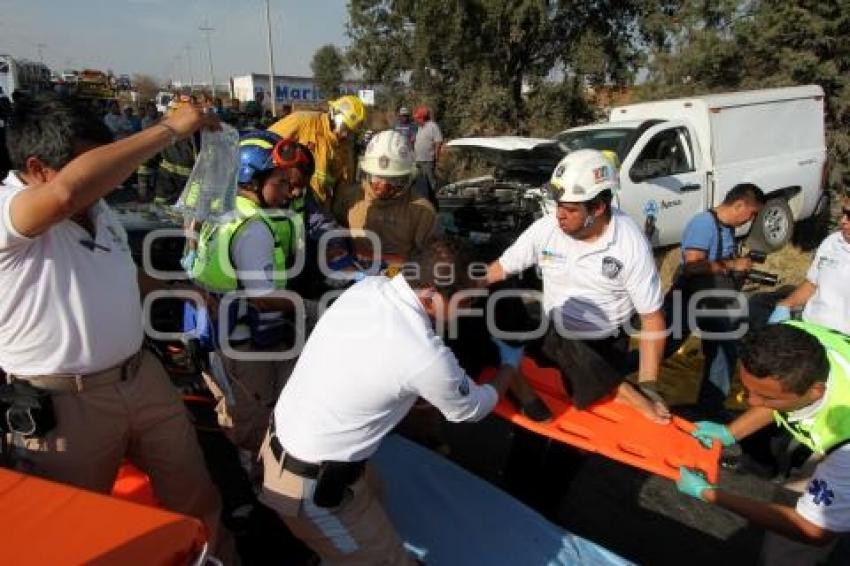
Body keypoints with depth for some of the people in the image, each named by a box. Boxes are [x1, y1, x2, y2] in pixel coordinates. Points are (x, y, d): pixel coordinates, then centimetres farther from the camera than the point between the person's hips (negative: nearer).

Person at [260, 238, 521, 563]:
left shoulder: (368, 287, -10)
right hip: (311, 487, -8)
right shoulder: (425, 355, -28)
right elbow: (470, 409, -6)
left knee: (372, 492, 29)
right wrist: (510, 367, 12)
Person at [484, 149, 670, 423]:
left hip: (604, 345, -3)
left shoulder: (630, 243, -19)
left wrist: (648, 386, -19)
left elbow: (652, 318, -15)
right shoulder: (546, 228, -11)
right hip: (551, 334, 3)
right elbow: (501, 268, 1)